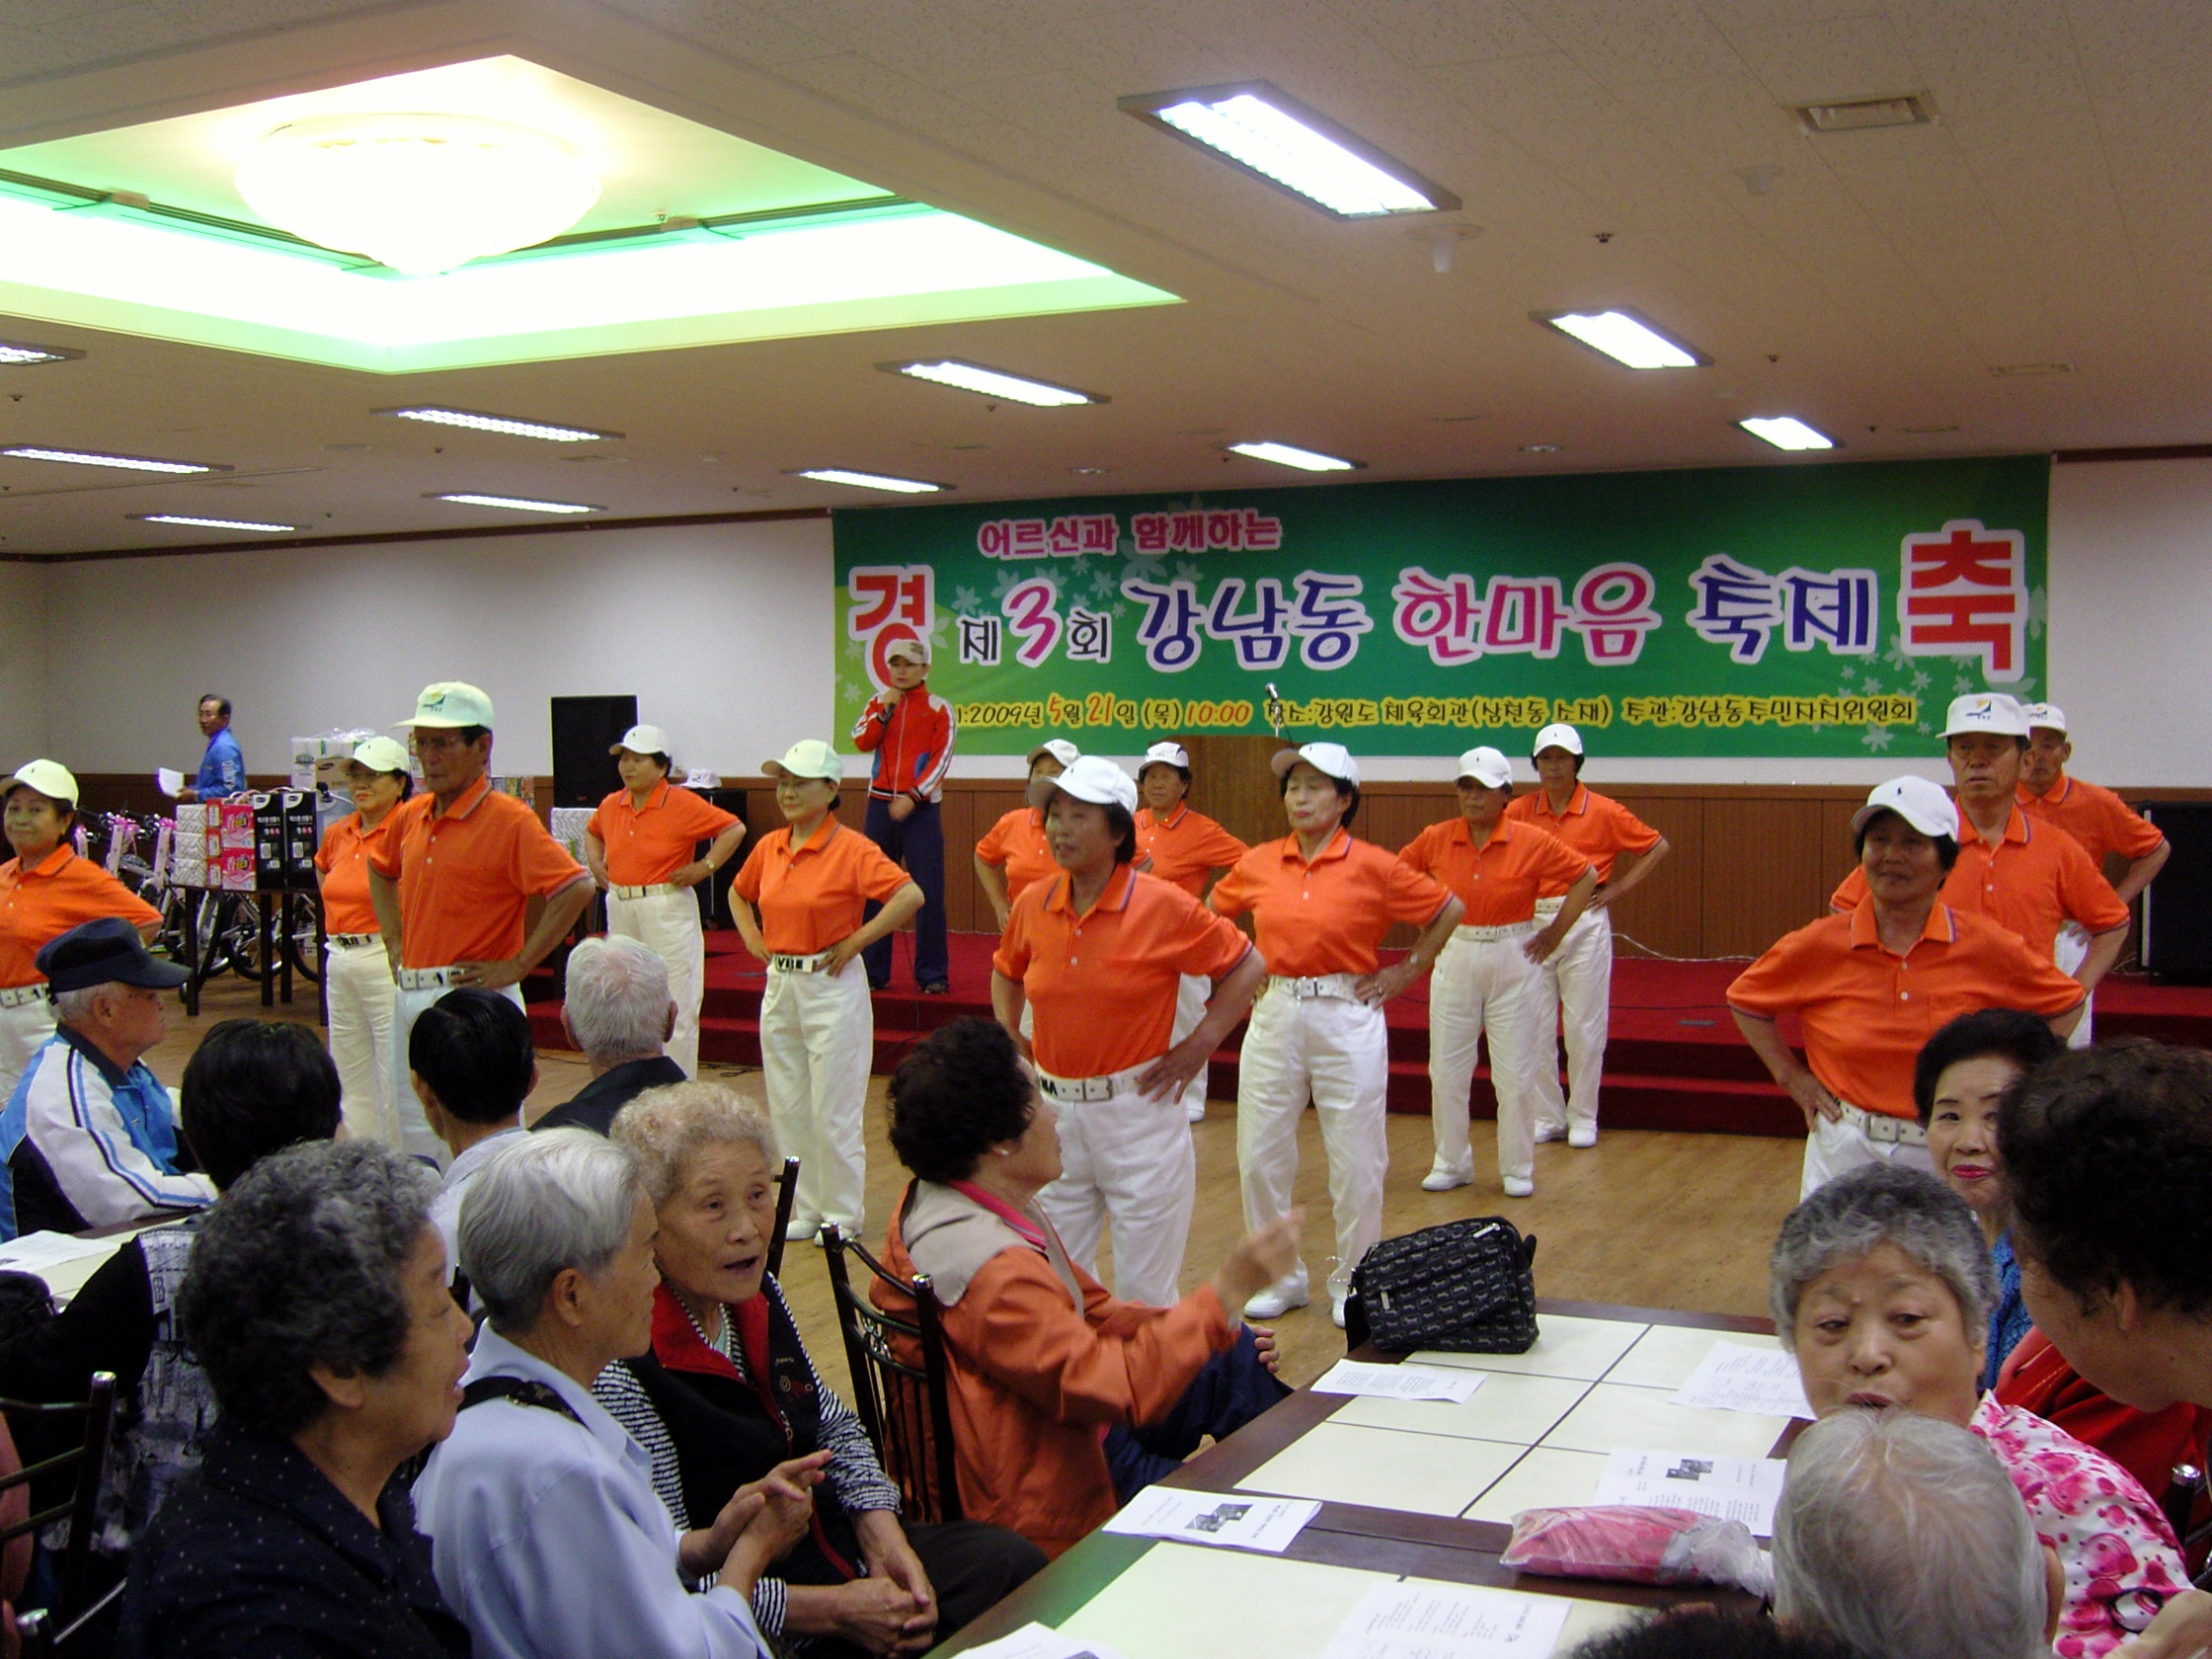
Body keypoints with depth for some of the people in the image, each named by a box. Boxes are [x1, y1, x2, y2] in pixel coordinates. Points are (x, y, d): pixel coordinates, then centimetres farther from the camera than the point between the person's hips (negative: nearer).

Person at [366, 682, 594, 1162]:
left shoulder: (508, 820, -13)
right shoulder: (414, 818, 10)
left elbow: (576, 888, -23)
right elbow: (380, 871, 31)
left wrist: (517, 966, -20)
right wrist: (393, 941, 17)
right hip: (410, 997, 8)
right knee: (417, 1141, 16)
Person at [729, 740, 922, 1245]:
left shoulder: (852, 848, -13)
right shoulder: (769, 847, 6)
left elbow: (910, 895, -23)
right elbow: (738, 893, 25)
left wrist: (856, 941, -19)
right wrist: (753, 939, 9)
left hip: (832, 987, -7)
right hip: (780, 987, 7)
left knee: (833, 1111, 0)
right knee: (787, 1107, 13)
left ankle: (842, 1216, 14)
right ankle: (805, 1208, 25)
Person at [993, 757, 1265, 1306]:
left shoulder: (1163, 906, -12)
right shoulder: (1033, 905, 0)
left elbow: (1246, 967, -2)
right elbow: (1006, 973, 21)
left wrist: (1200, 1044, -6)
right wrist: (1009, 1040, 10)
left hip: (1137, 1113, -4)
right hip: (1053, 1114, 4)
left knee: (1144, 1296, 7)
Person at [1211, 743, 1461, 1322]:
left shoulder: (1372, 867, -8)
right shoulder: (1258, 864, 1)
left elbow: (1448, 913, 2)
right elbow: (1211, 914, 20)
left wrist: (1405, 972, 0)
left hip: (1347, 1019, -3)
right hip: (1273, 1017, 4)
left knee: (1355, 1160, 4)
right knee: (1259, 1154, 8)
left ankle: (1353, 1283, 23)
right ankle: (1278, 1278, 26)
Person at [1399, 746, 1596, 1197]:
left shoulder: (1531, 842, -9)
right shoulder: (1435, 840, -4)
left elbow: (1586, 876, 1)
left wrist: (1554, 934, -2)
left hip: (1514, 961, -2)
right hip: (1455, 961, 2)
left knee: (1515, 1073, 5)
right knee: (1446, 1069, 7)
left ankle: (1518, 1168, 21)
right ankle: (1451, 1163, 22)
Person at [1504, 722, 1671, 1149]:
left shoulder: (1604, 812, -3)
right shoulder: (1520, 811, 2)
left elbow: (1658, 847, 4)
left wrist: (1619, 889, -2)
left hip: (1585, 925, -2)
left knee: (1584, 1026, 2)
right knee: (1534, 1027, 6)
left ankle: (1583, 1118, 14)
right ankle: (1546, 1116, 17)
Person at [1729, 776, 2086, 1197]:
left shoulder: (1988, 948, -5)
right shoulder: (1820, 945, -5)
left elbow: (2066, 1004, 11)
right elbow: (1745, 1000, 11)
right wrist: (1791, 1077, 4)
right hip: (1846, 1157, 0)